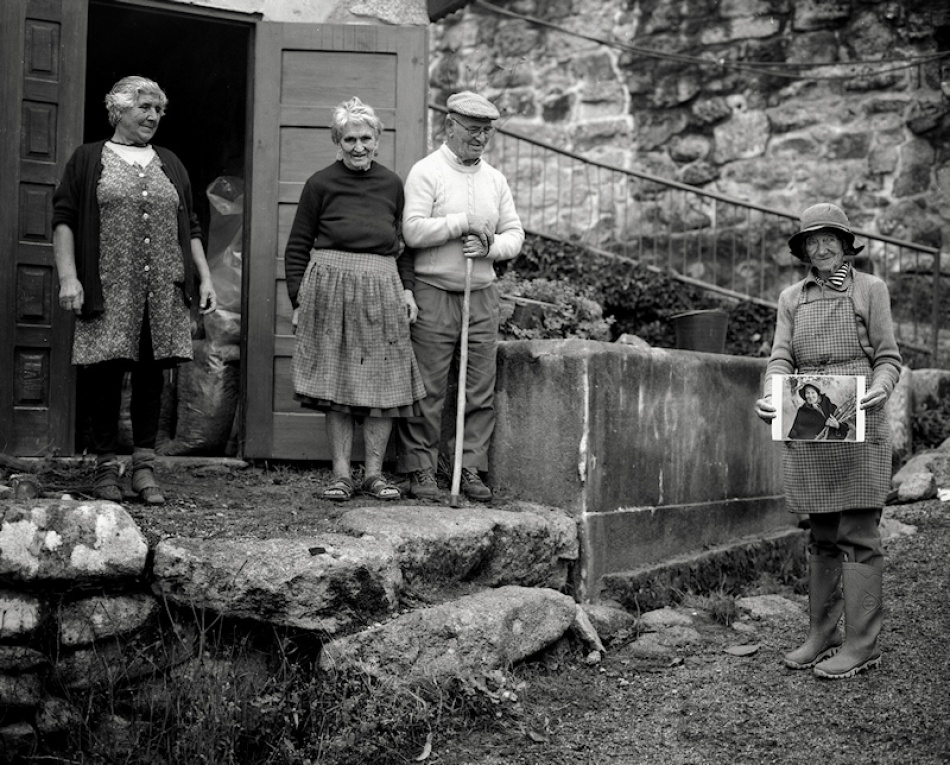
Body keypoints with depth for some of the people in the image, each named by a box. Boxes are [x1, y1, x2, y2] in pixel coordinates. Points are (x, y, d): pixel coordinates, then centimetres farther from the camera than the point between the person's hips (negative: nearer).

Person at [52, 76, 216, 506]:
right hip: (107, 290, -3)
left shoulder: (169, 164, 19)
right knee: (105, 375, -2)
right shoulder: (88, 159, 7)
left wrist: (205, 278, 10)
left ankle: (144, 466, 9)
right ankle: (105, 466, 8)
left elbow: (190, 228, 19)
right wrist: (68, 277, -10)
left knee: (151, 376, 3)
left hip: (163, 290, 3)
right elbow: (64, 220, 1)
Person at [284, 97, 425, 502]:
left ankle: (373, 472, 12)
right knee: (336, 383, 1)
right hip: (330, 285, -3)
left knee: (385, 383, 2)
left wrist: (406, 289, 7)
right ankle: (341, 474, 9)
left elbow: (404, 243, 18)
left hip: (382, 288, 3)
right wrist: (298, 300, 0)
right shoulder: (320, 184, 2)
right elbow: (297, 246, 5)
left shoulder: (391, 184, 10)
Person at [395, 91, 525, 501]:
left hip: (482, 295, 5)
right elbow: (413, 231, -14)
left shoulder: (495, 179, 16)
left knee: (481, 390, 5)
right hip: (434, 293, -5)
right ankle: (420, 470, 6)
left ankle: (470, 469, 12)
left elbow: (514, 233, 13)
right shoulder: (426, 172, -2)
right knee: (427, 390, -2)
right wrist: (465, 223, -12)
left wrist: (489, 245, -8)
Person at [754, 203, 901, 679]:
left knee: (858, 538, -5)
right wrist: (771, 397, -14)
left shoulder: (870, 290, 5)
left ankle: (862, 644, 0)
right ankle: (821, 636, 16)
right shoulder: (791, 298, 14)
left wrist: (879, 389, -19)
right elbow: (781, 358, 6)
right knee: (821, 538, 10)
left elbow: (888, 357, 2)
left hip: (858, 430, -4)